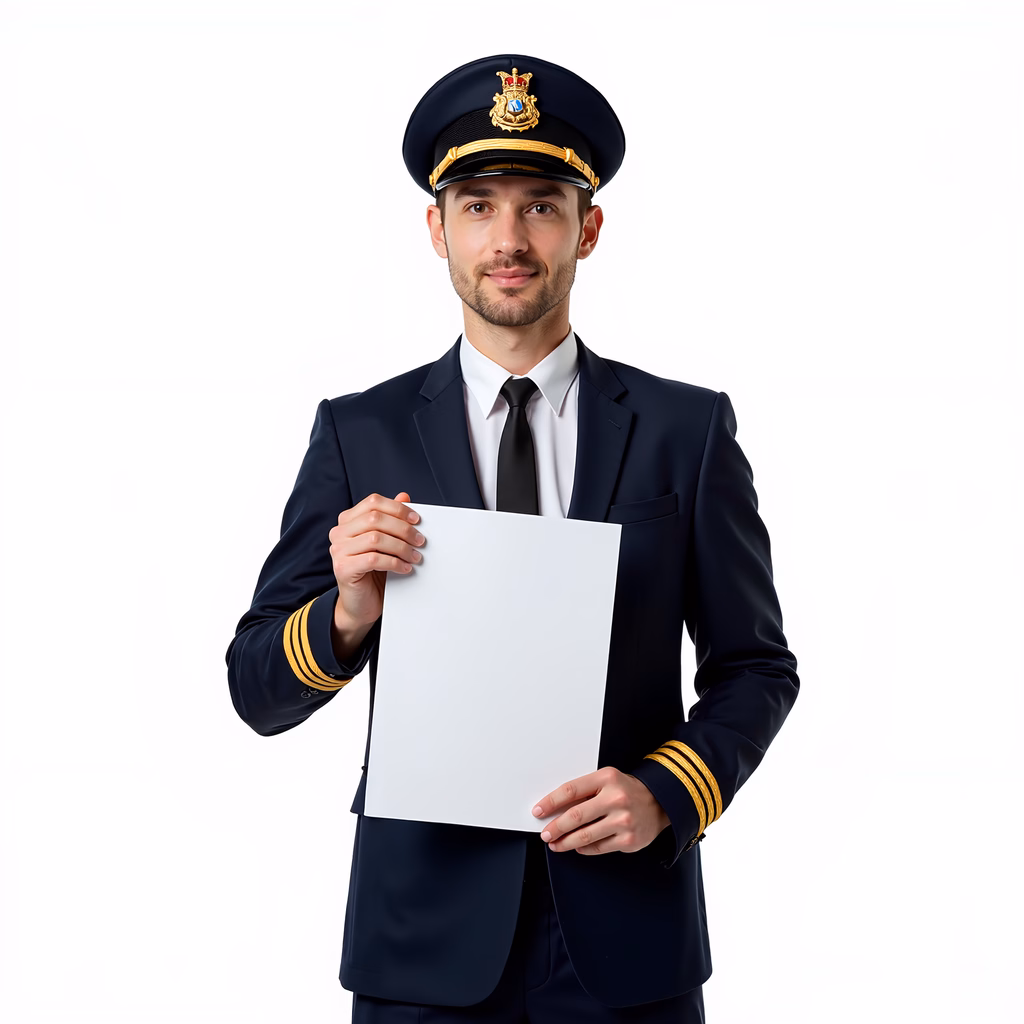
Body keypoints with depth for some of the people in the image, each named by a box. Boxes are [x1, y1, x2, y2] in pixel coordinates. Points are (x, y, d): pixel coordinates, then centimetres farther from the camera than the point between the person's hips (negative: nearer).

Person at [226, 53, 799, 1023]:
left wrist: (666, 794, -11)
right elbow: (257, 691, 1)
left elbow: (756, 666, 5)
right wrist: (347, 613, -18)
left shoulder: (687, 430, 1)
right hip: (425, 936, 0)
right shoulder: (360, 434, 1)